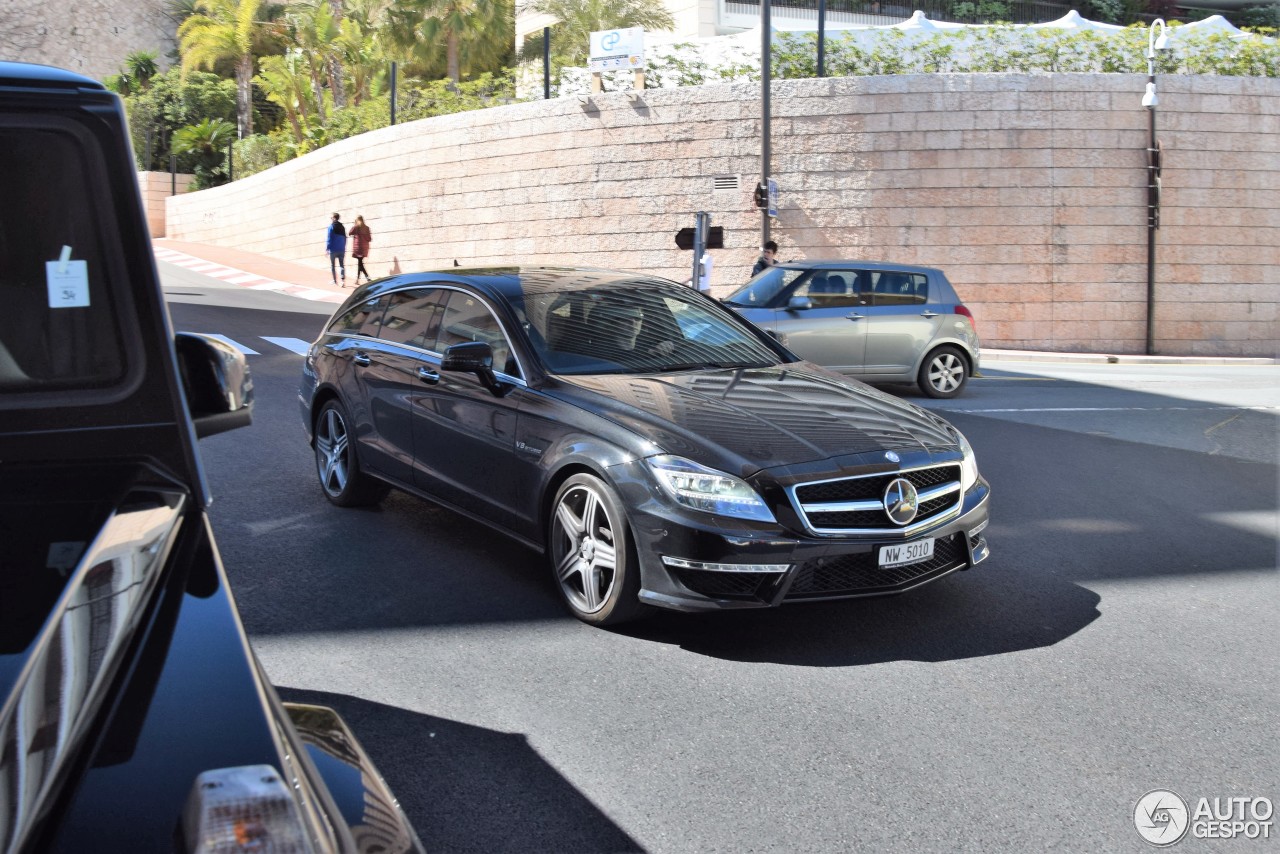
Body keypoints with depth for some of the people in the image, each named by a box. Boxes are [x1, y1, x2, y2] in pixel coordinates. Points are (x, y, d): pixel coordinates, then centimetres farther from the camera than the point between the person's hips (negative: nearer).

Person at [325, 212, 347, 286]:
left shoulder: (331, 226, -5)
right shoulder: (342, 227, 9)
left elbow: (328, 238, -9)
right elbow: (345, 239, 12)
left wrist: (327, 248, -6)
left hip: (333, 249, -4)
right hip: (341, 249, 4)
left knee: (332, 265, 9)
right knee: (342, 265, 1)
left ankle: (335, 280, 7)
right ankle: (343, 280, -14)